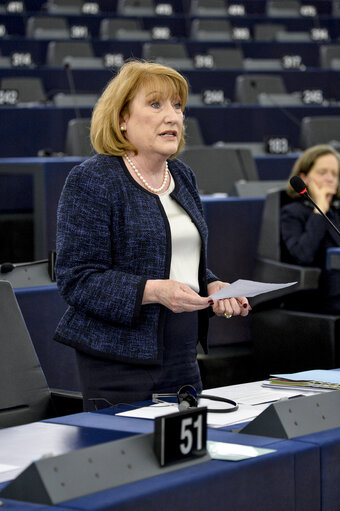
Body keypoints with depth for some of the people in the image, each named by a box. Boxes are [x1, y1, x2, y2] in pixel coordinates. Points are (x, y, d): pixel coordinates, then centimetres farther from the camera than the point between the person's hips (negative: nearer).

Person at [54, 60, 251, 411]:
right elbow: (76, 277, -15)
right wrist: (154, 291, -26)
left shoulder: (181, 177, 14)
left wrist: (213, 288, 3)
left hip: (183, 356, 7)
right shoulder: (90, 181, -9)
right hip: (120, 357, -7)